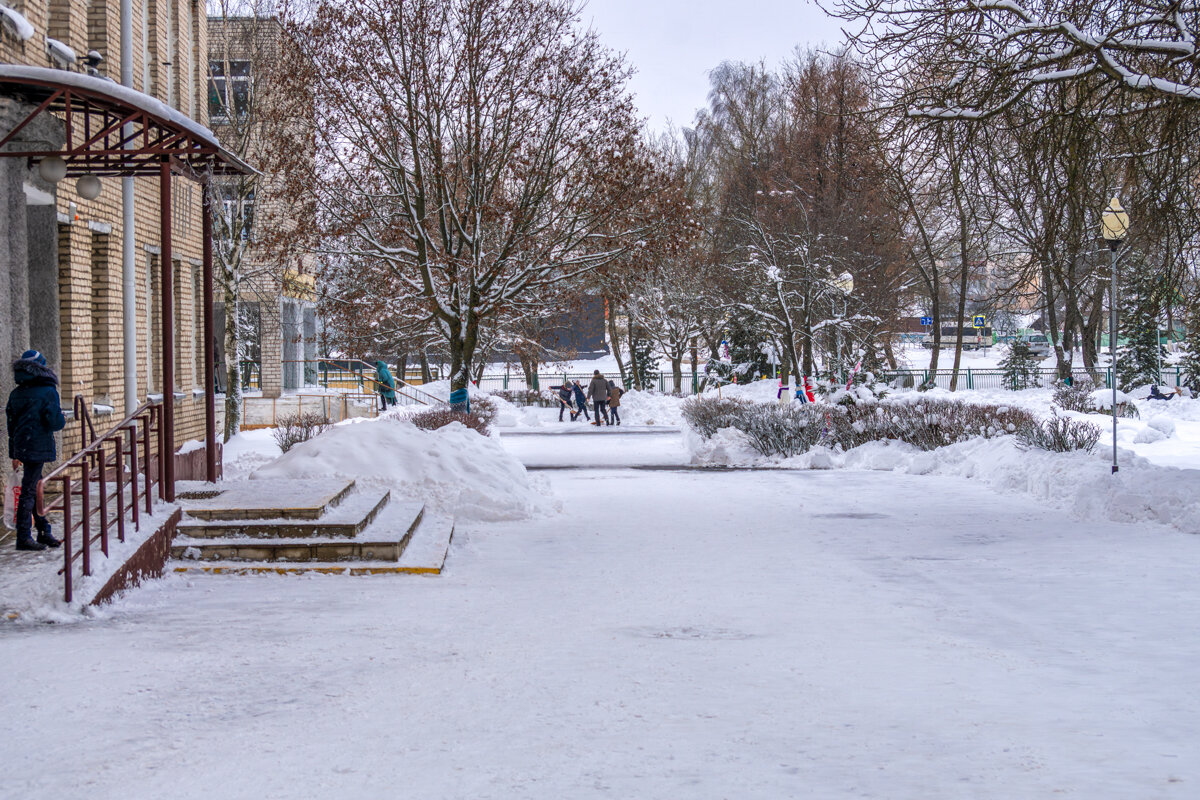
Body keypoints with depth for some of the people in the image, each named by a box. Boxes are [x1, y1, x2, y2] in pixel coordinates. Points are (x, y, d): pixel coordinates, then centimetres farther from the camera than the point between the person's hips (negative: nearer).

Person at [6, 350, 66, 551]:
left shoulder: (16, 394, 10)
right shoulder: (48, 392, -12)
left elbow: (11, 423, 14)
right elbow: (55, 423, -16)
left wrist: (15, 453, 21)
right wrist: (62, 417, 9)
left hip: (22, 447, 7)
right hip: (38, 448, -7)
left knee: (36, 489, 16)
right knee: (29, 491, -4)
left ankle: (44, 532, 23)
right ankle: (24, 538, -1)